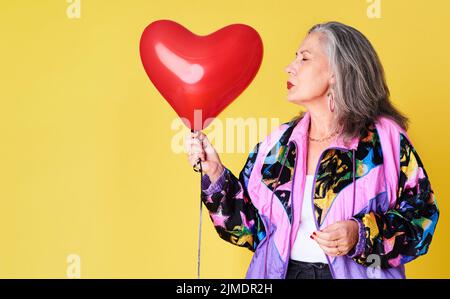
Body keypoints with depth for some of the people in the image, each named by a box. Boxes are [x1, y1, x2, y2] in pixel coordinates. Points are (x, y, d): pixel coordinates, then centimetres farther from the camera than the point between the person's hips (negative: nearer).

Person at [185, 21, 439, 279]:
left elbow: (422, 214, -8)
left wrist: (363, 234, -21)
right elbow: (250, 227, 2)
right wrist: (215, 172, -7)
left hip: (354, 273, -3)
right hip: (282, 271, 3)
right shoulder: (277, 143, 2)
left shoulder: (384, 137, -7)